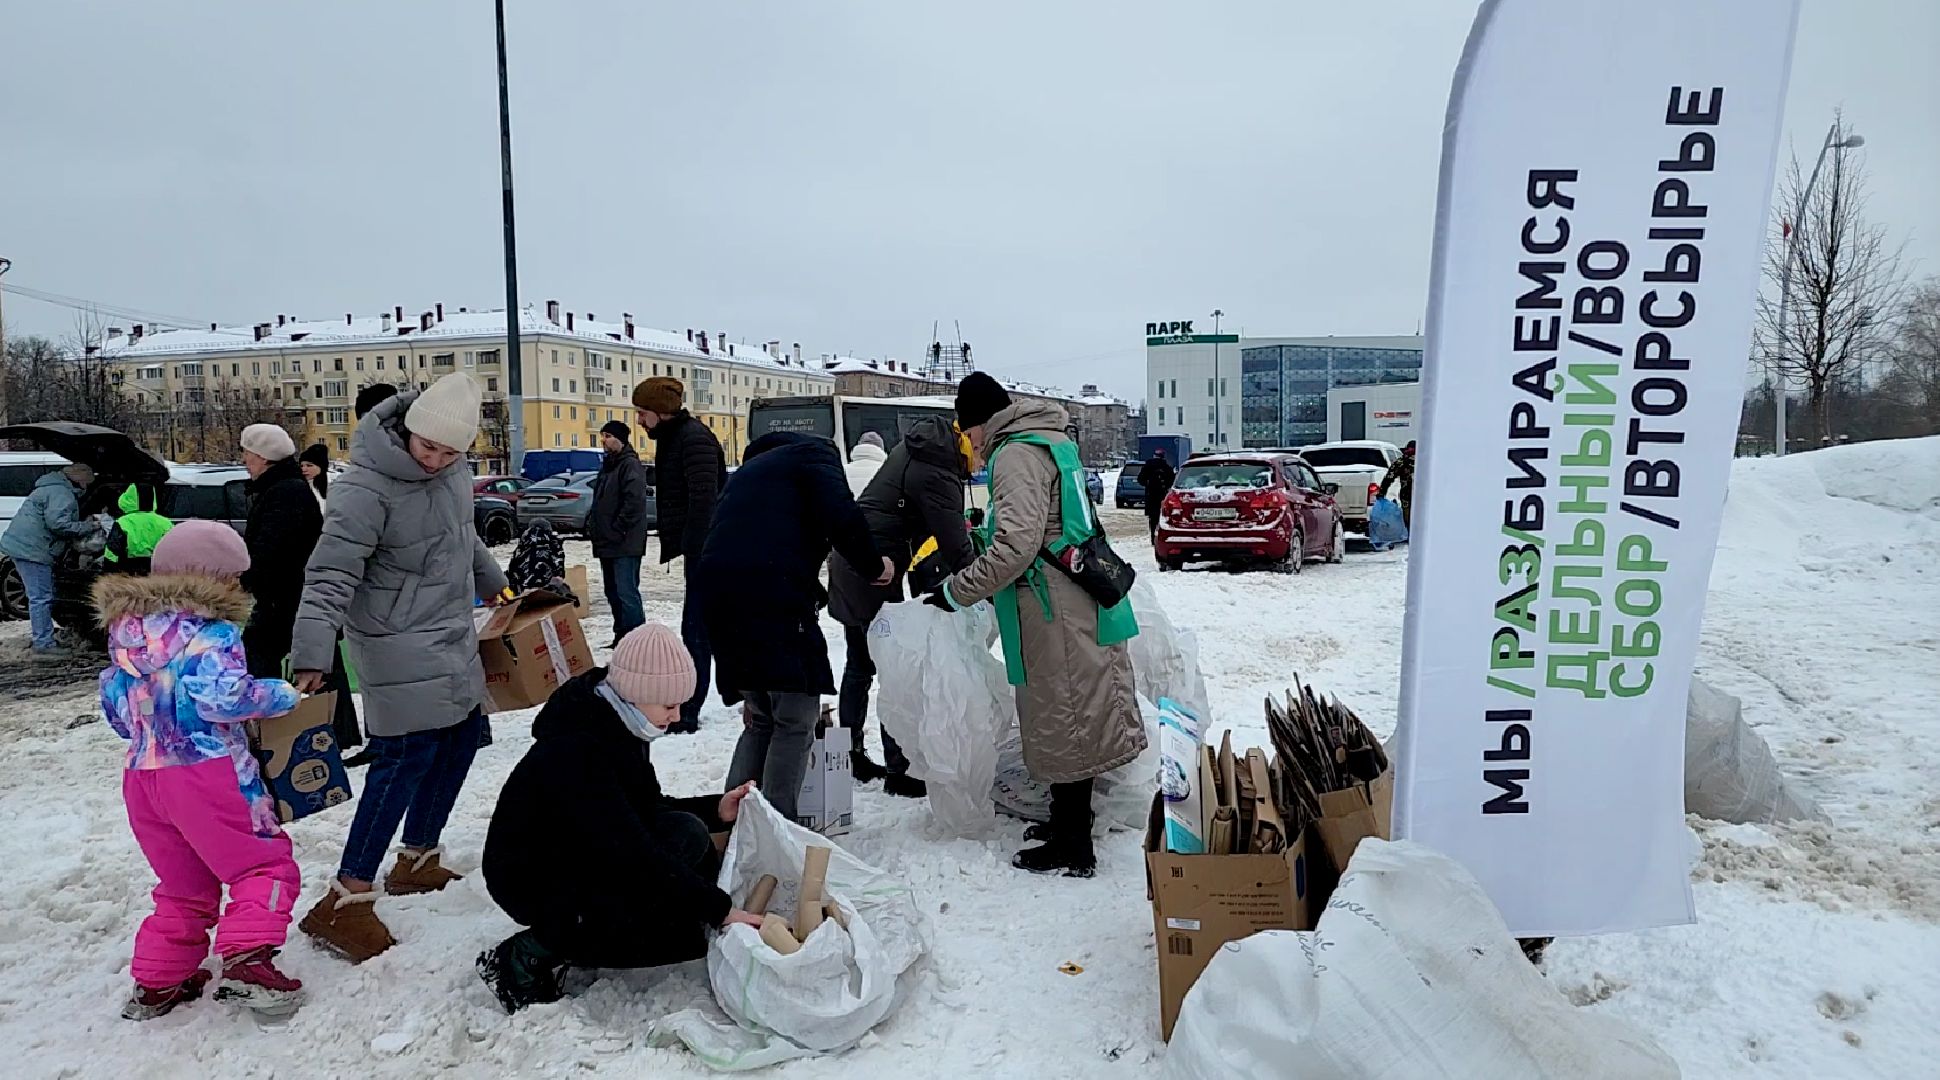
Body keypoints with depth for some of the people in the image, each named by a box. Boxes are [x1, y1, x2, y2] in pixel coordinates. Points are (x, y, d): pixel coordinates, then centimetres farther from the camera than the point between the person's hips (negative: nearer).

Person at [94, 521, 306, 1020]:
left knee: (183, 886, 22)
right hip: (206, 771, -8)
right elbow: (224, 695, -24)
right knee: (265, 864, 2)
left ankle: (155, 983, 25)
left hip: (142, 776, 8)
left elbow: (115, 708, 20)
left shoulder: (127, 635, 13)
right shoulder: (213, 632, -12)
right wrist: (281, 695, -9)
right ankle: (245, 961, -13)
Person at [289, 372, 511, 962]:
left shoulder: (453, 470, 1)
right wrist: (313, 657, -32)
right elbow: (330, 575, -25)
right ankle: (344, 903, -5)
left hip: (453, 636, 9)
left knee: (462, 736, 13)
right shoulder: (365, 489, -23)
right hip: (398, 644, -8)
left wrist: (492, 583, 32)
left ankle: (417, 860, 30)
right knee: (408, 755, -11)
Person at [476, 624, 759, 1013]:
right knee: (689, 932, -21)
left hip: (584, 857, 8)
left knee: (687, 832, -12)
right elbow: (632, 856, -34)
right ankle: (530, 955, -8)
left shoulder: (617, 727, -3)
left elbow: (647, 811, 9)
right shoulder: (576, 752, -31)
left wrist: (715, 810, -8)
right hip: (533, 884, -8)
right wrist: (718, 908, -32)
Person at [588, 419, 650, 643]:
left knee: (626, 593, -11)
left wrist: (618, 529, -19)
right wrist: (592, 523, 14)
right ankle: (621, 636, 24)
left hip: (624, 543, -10)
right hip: (607, 542, 10)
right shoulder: (607, 466, 19)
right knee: (613, 593, 15)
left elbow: (634, 501, -20)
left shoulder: (630, 465, -10)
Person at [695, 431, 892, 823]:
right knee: (796, 719, 3)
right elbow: (840, 515, -9)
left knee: (761, 719, 20)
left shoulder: (751, 468, 36)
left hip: (714, 593, 8)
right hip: (771, 596, -8)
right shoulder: (814, 452, 13)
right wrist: (874, 564, 8)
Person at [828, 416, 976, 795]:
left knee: (858, 667, 18)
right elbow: (955, 546, -20)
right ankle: (897, 772, 6)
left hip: (849, 565, 10)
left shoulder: (917, 447, 7)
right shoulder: (936, 475, -22)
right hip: (874, 574, -10)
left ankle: (851, 758, 29)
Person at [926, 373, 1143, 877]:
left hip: (1056, 614, -10)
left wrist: (957, 591, -16)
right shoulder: (1052, 441, 17)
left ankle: (1072, 850, 11)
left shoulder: (1017, 453, -14)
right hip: (1081, 604, 10)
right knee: (1074, 720, 18)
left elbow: (1017, 543, -25)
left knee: (1064, 723, 0)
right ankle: (1069, 821, 32)